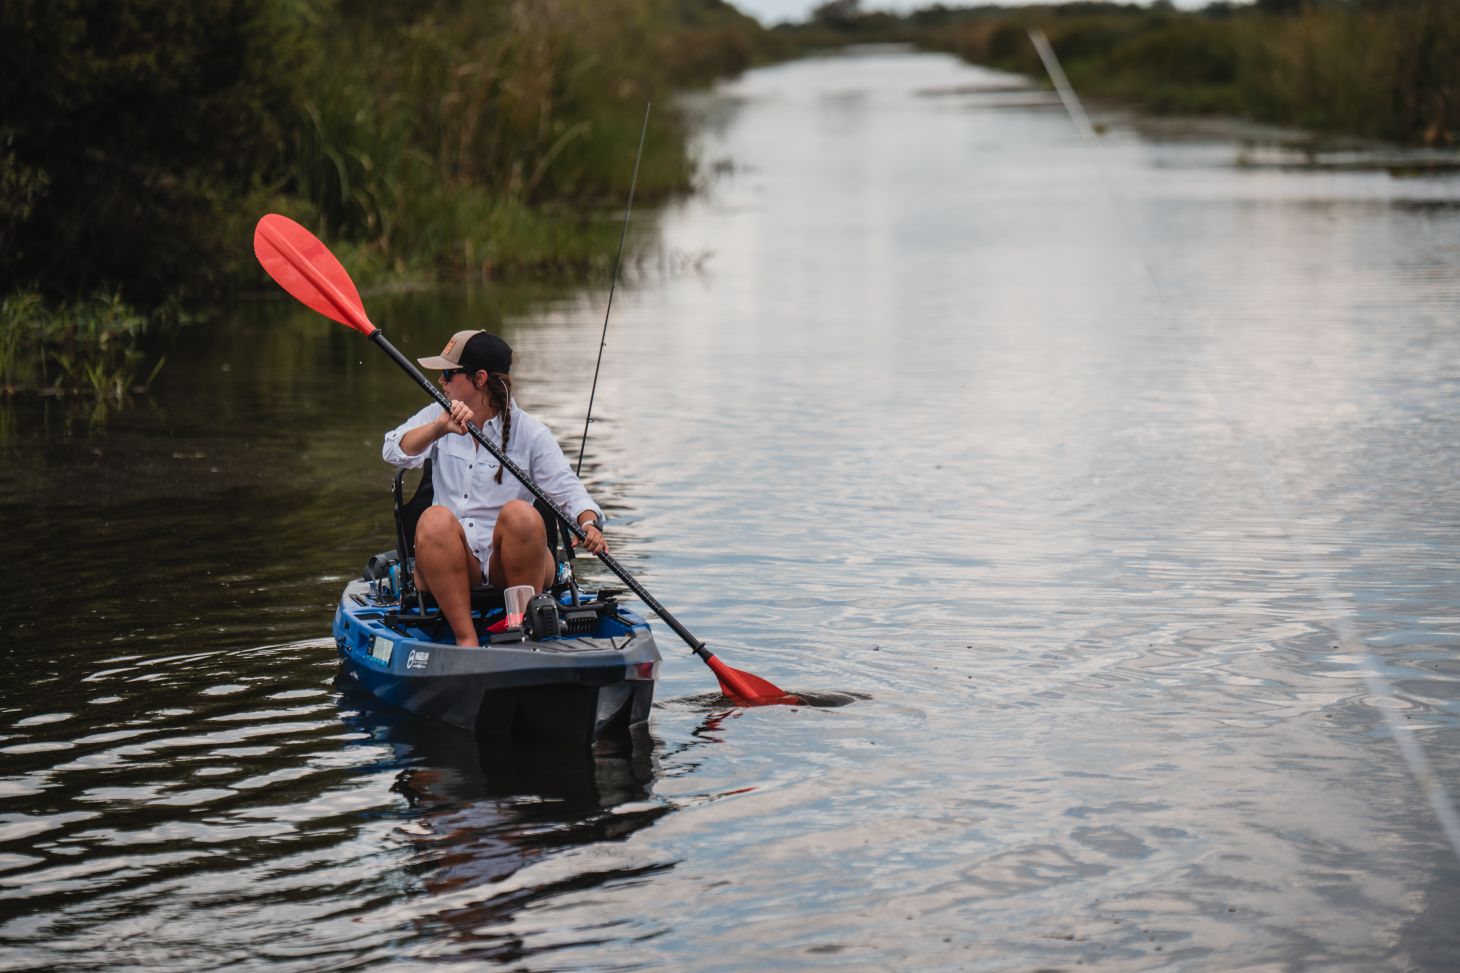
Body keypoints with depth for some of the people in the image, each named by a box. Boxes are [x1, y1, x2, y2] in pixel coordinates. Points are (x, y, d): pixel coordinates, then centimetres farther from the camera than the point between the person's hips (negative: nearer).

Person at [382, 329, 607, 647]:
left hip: (508, 562, -2)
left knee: (519, 513, -32)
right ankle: (466, 639, -31)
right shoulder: (436, 416, 11)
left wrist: (588, 523, -29)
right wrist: (440, 428, -26)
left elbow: (567, 488, -7)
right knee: (436, 518, -30)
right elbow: (394, 452, -7)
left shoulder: (529, 433, 2)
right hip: (451, 561, 2)